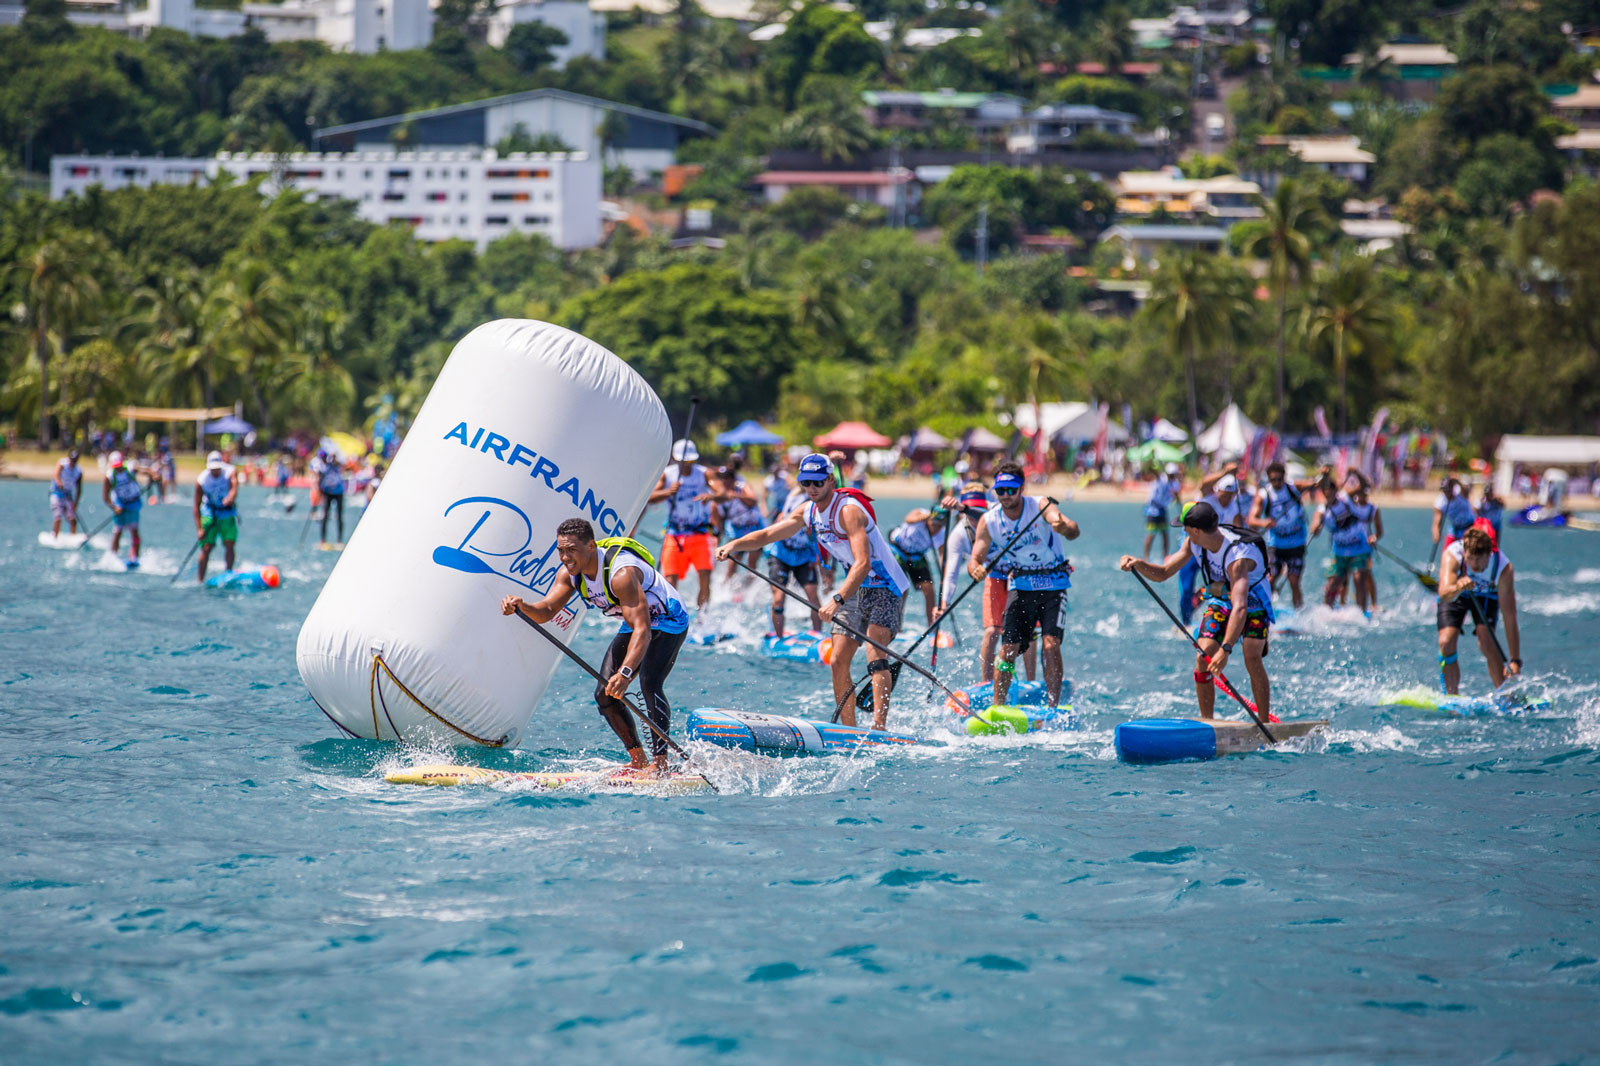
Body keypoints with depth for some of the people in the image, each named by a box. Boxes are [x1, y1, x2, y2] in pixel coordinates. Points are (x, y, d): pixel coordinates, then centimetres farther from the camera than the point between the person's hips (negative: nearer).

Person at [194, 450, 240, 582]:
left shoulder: (231, 472, -15)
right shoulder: (201, 480, -16)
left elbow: (234, 488, -33)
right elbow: (196, 506, -13)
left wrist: (230, 498, -56)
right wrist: (199, 529, -19)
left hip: (227, 513, 1)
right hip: (209, 514, -1)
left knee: (229, 544, -15)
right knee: (206, 548, -8)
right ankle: (200, 581, 0)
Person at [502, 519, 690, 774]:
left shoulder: (621, 573, -37)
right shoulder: (571, 572, -12)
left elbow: (642, 630, -44)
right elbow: (545, 611, -18)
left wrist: (625, 673, -58)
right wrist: (521, 607, -41)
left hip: (668, 621, -9)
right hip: (634, 624, 9)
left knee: (649, 684, -29)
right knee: (605, 693, -1)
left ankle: (661, 764, -27)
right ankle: (639, 762, 9)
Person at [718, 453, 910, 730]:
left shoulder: (848, 510, -24)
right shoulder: (808, 511, 3)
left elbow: (863, 563, -35)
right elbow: (767, 534, 9)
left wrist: (837, 600, -47)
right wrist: (734, 545, -10)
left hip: (886, 589, -9)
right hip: (856, 589, 9)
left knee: (874, 652, -27)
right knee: (838, 662, 1)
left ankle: (880, 726, -35)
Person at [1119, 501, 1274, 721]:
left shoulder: (1237, 556, -39)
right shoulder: (1194, 544, -16)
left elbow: (1239, 608, -49)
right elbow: (1163, 573, -6)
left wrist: (1226, 649, -58)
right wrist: (1139, 565, -28)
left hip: (1253, 602, -6)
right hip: (1220, 601, 6)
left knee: (1252, 659, -25)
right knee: (1203, 658, -12)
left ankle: (1265, 725, -17)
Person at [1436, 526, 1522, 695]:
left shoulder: (1503, 568, -36)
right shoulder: (1452, 555, -37)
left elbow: (1510, 618, -35)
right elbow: (1444, 594, -51)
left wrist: (1515, 660, -38)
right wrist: (1458, 588, -75)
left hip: (1486, 594, -1)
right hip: (1454, 595, 1)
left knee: (1486, 640, -24)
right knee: (1446, 642, -17)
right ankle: (1451, 697, -3)